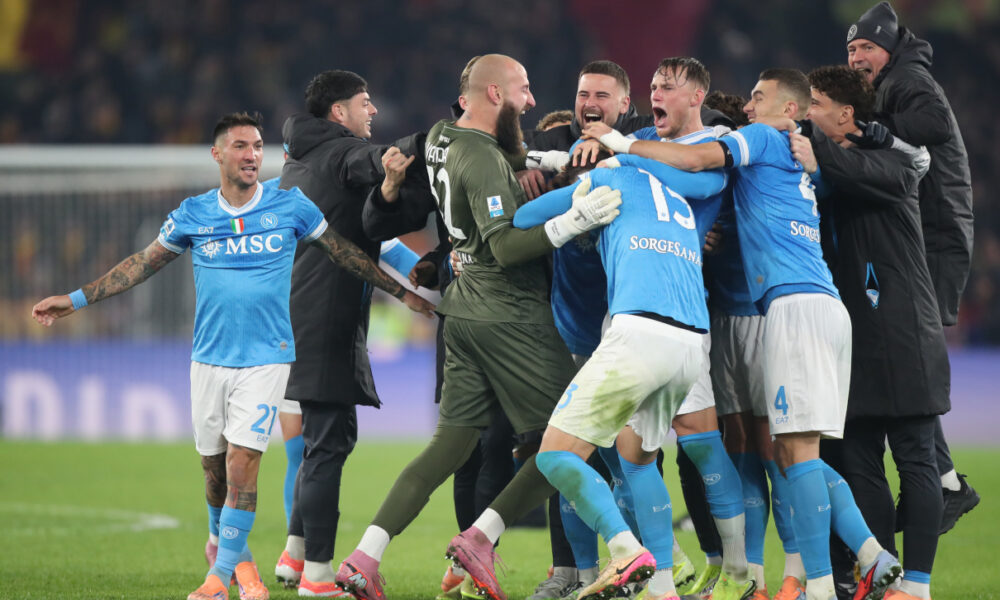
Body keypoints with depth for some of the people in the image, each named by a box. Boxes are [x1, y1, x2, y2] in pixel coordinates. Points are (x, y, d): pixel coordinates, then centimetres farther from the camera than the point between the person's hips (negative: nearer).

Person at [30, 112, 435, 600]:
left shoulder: (290, 207, 0)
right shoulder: (193, 214, 4)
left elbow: (346, 254, 11)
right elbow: (143, 264, 13)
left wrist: (402, 293, 14)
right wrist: (76, 299, 11)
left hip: (266, 358, -2)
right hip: (210, 357, 2)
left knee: (242, 462, -13)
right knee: (214, 467, 7)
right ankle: (236, 555, 28)